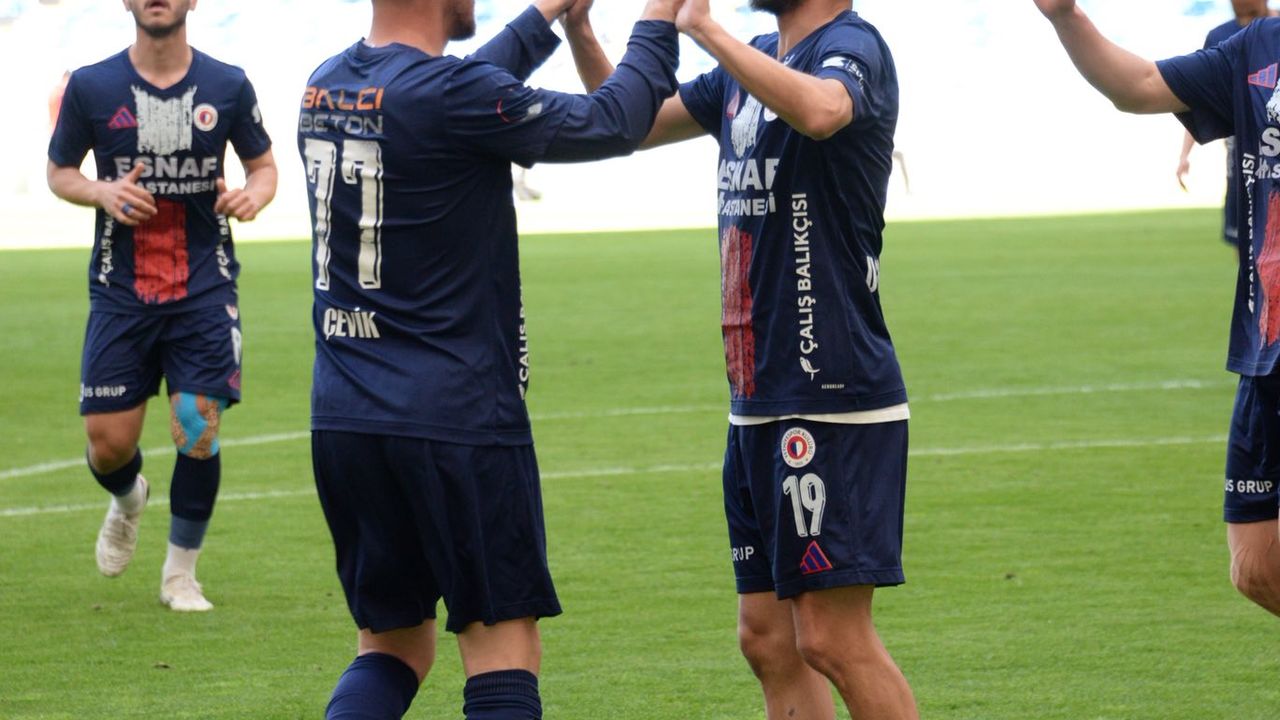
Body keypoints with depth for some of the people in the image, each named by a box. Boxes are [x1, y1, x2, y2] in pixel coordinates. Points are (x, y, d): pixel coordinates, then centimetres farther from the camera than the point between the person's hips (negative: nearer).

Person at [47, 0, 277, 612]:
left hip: (205, 288, 0)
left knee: (199, 430, -10)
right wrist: (102, 192, -12)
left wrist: (253, 195, -12)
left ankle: (181, 573, 10)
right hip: (120, 291, 0)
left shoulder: (228, 86, 1)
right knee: (109, 443, -1)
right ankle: (127, 500, 37)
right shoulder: (91, 87, -1)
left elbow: (264, 165, 12)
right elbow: (58, 172, 9)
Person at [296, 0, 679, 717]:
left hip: (340, 417, 7)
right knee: (505, 654, -1)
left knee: (393, 648, 15)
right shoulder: (449, 92, -14)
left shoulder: (325, 87, 8)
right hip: (458, 418, -7)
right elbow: (617, 121, -6)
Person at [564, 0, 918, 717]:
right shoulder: (753, 65, 15)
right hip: (759, 404, 9)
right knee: (768, 638, 10)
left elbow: (819, 110, -36)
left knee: (834, 639, -9)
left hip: (834, 399, -9)